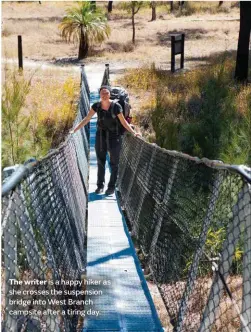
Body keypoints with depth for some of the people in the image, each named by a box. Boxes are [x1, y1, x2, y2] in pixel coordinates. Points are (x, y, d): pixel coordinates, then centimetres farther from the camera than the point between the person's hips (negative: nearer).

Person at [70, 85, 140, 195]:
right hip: (100, 135, 3)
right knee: (100, 161, 8)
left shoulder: (116, 106, -14)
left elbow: (124, 122, -7)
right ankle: (100, 185, 20)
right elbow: (86, 119, 0)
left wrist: (133, 132, -16)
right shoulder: (96, 106, -5)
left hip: (114, 136, -3)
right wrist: (74, 130, -4)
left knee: (114, 162, 4)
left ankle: (111, 186, 16)